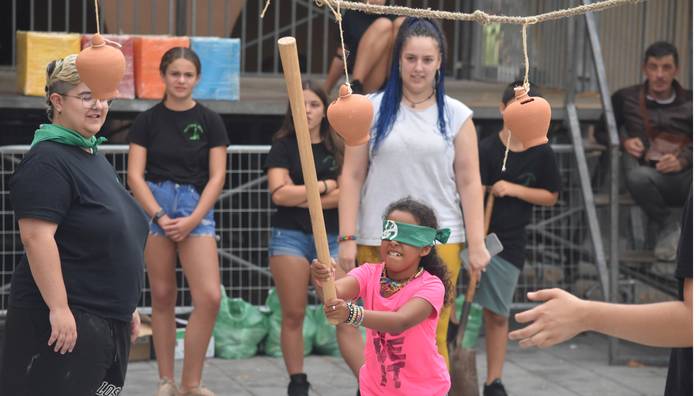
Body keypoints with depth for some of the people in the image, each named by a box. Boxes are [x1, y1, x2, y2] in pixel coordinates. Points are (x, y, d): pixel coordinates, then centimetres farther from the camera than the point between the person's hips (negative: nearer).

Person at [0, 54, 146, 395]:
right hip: (64, 320, -10)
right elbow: (36, 237, -22)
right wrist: (59, 308, -26)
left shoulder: (93, 158, 16)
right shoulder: (47, 161, -13)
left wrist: (126, 304, 23)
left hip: (108, 322, 10)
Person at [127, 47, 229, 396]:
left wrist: (193, 220, -10)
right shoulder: (147, 120, 4)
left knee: (209, 297, -13)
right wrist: (160, 216, -12)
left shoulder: (209, 121, 4)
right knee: (162, 298, 4)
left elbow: (217, 177, 1)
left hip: (196, 209, 0)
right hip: (155, 206, 0)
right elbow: (135, 175, -1)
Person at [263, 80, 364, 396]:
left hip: (331, 238, 1)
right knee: (293, 315, 0)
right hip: (290, 236, -1)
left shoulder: (338, 148, 10)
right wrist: (325, 186, -4)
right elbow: (279, 193, -9)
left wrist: (301, 197, -8)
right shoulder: (283, 145, 5)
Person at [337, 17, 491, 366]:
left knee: (432, 339, -3)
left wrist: (477, 244, -1)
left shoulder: (456, 115, 5)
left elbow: (469, 183, 5)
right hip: (379, 243, 0)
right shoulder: (371, 109, 4)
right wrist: (347, 238, -3)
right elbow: (352, 176, 3)